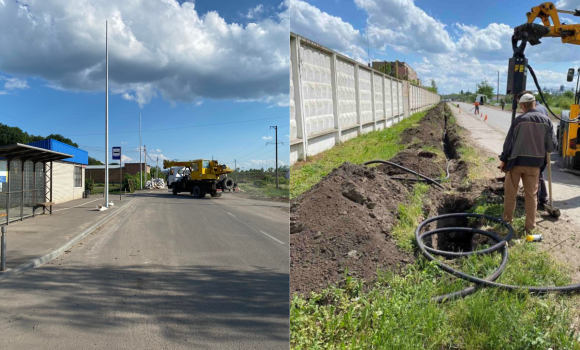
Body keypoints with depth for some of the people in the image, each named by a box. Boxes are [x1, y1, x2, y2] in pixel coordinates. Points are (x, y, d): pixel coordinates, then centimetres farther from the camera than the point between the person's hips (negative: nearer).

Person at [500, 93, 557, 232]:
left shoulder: (518, 120, -10)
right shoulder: (546, 120, -2)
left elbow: (509, 142, -7)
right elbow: (552, 146, 0)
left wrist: (503, 159, 3)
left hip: (516, 161, -2)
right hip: (534, 163, 2)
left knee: (510, 192, 13)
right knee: (531, 194, 11)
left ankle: (507, 219, 24)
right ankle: (530, 225, 14)